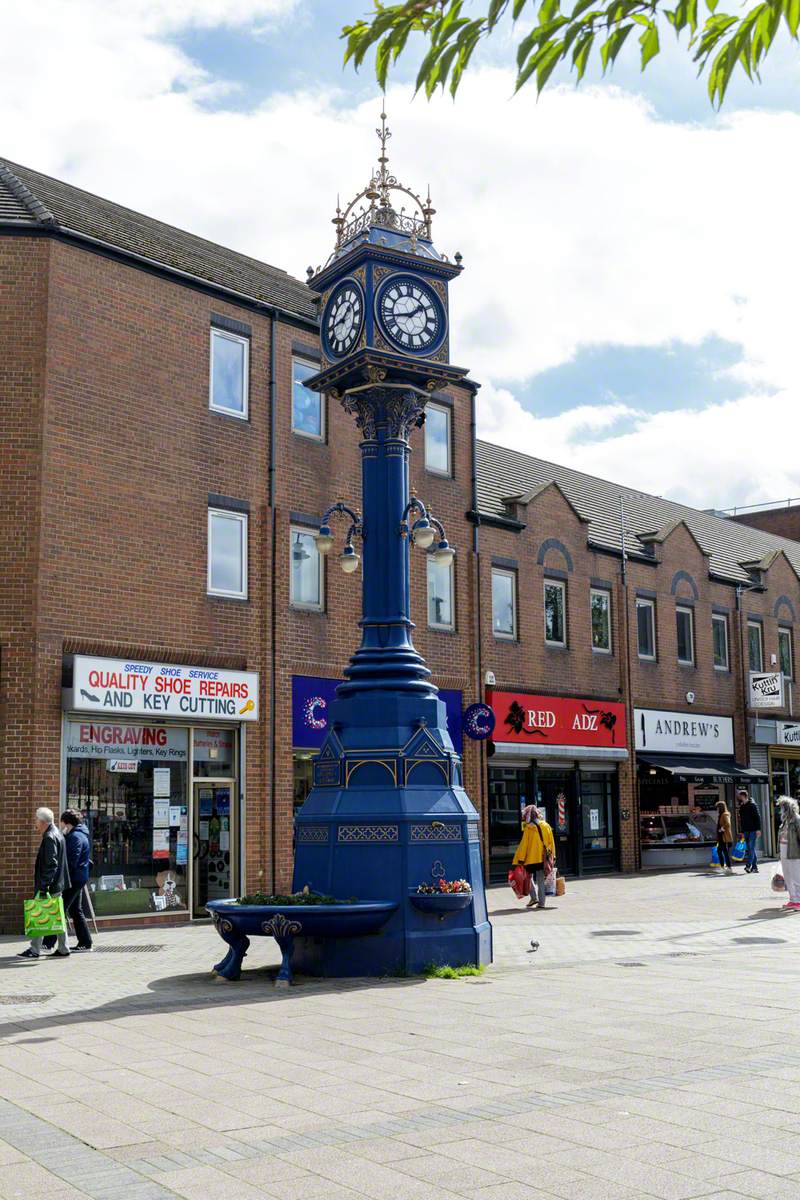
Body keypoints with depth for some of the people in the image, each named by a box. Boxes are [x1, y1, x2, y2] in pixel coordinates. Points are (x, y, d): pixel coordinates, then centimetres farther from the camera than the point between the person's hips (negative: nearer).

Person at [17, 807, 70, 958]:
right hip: (58, 884, 10)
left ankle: (34, 950, 2)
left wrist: (44, 884, -24)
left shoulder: (49, 837, -16)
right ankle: (63, 949, 14)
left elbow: (51, 864, -23)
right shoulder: (58, 834, 14)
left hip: (49, 885, -10)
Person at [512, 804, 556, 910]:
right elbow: (551, 842, 10)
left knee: (529, 877, 13)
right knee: (541, 880, 8)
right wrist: (553, 856, 17)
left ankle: (533, 897, -1)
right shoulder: (546, 826, 6)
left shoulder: (529, 828, -8)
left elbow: (524, 844, -9)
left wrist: (521, 858, -6)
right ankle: (541, 902, 4)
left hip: (532, 858, -4)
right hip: (544, 858, 4)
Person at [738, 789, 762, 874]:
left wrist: (758, 829, -17)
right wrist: (742, 831, 18)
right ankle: (755, 867, 10)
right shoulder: (741, 807, 14)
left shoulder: (752, 805, -6)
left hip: (753, 830, -7)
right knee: (749, 848, 7)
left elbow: (757, 817, -11)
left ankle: (748, 865, -20)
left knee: (751, 847, -14)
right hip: (746, 831, 7)